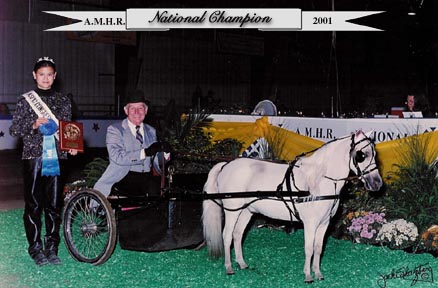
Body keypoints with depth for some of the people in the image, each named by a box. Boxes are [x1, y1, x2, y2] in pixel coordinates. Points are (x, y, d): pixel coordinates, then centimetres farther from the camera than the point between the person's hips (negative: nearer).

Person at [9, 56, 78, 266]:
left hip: (56, 158, 2)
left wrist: (72, 146, -2)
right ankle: (35, 248, 11)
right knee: (33, 204, 0)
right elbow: (13, 130, 1)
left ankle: (51, 248, 14)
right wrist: (34, 125, -15)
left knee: (54, 205, 4)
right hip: (33, 157, -2)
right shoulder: (26, 99, 3)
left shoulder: (63, 101, 11)